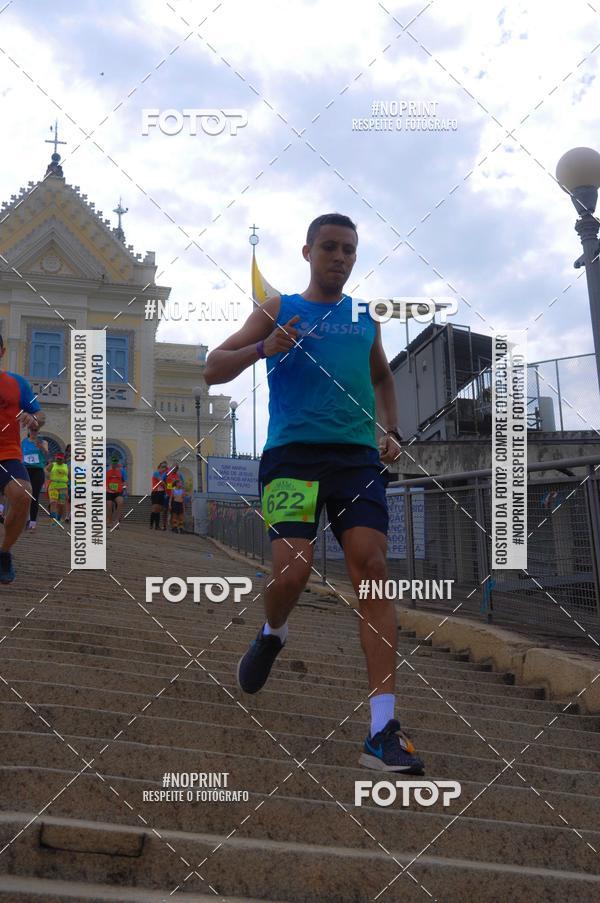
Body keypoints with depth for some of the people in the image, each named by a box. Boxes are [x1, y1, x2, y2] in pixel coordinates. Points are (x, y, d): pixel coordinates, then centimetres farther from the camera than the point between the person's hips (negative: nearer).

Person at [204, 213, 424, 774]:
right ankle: (272, 635, 22)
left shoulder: (365, 317, 20)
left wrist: (391, 432, 20)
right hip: (292, 453, -2)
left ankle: (383, 731, -15)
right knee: (291, 570, -18)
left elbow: (382, 376, 37)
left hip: (357, 455, 3)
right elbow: (212, 371, 5)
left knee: (371, 568, -14)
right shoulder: (279, 308, 11)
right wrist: (263, 348, -14)